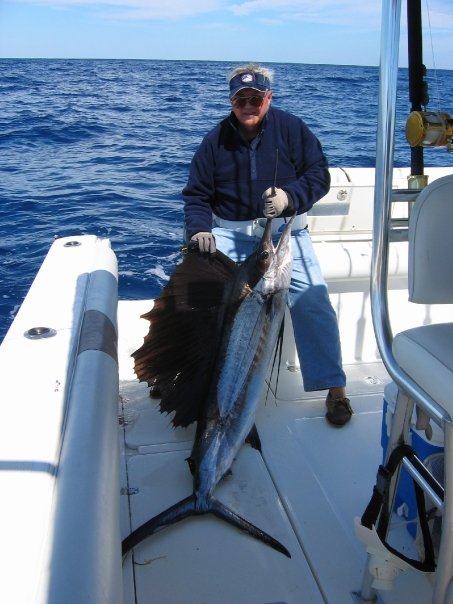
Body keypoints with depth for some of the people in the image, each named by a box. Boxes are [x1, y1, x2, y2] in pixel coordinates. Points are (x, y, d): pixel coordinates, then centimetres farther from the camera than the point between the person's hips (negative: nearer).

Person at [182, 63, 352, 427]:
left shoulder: (291, 129, 0)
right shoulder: (215, 141, 5)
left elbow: (319, 176, -3)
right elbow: (196, 195, 7)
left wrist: (289, 196, -22)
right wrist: (199, 229, -13)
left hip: (285, 230, -2)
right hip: (230, 233, 2)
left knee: (311, 299, -22)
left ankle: (334, 387, -6)